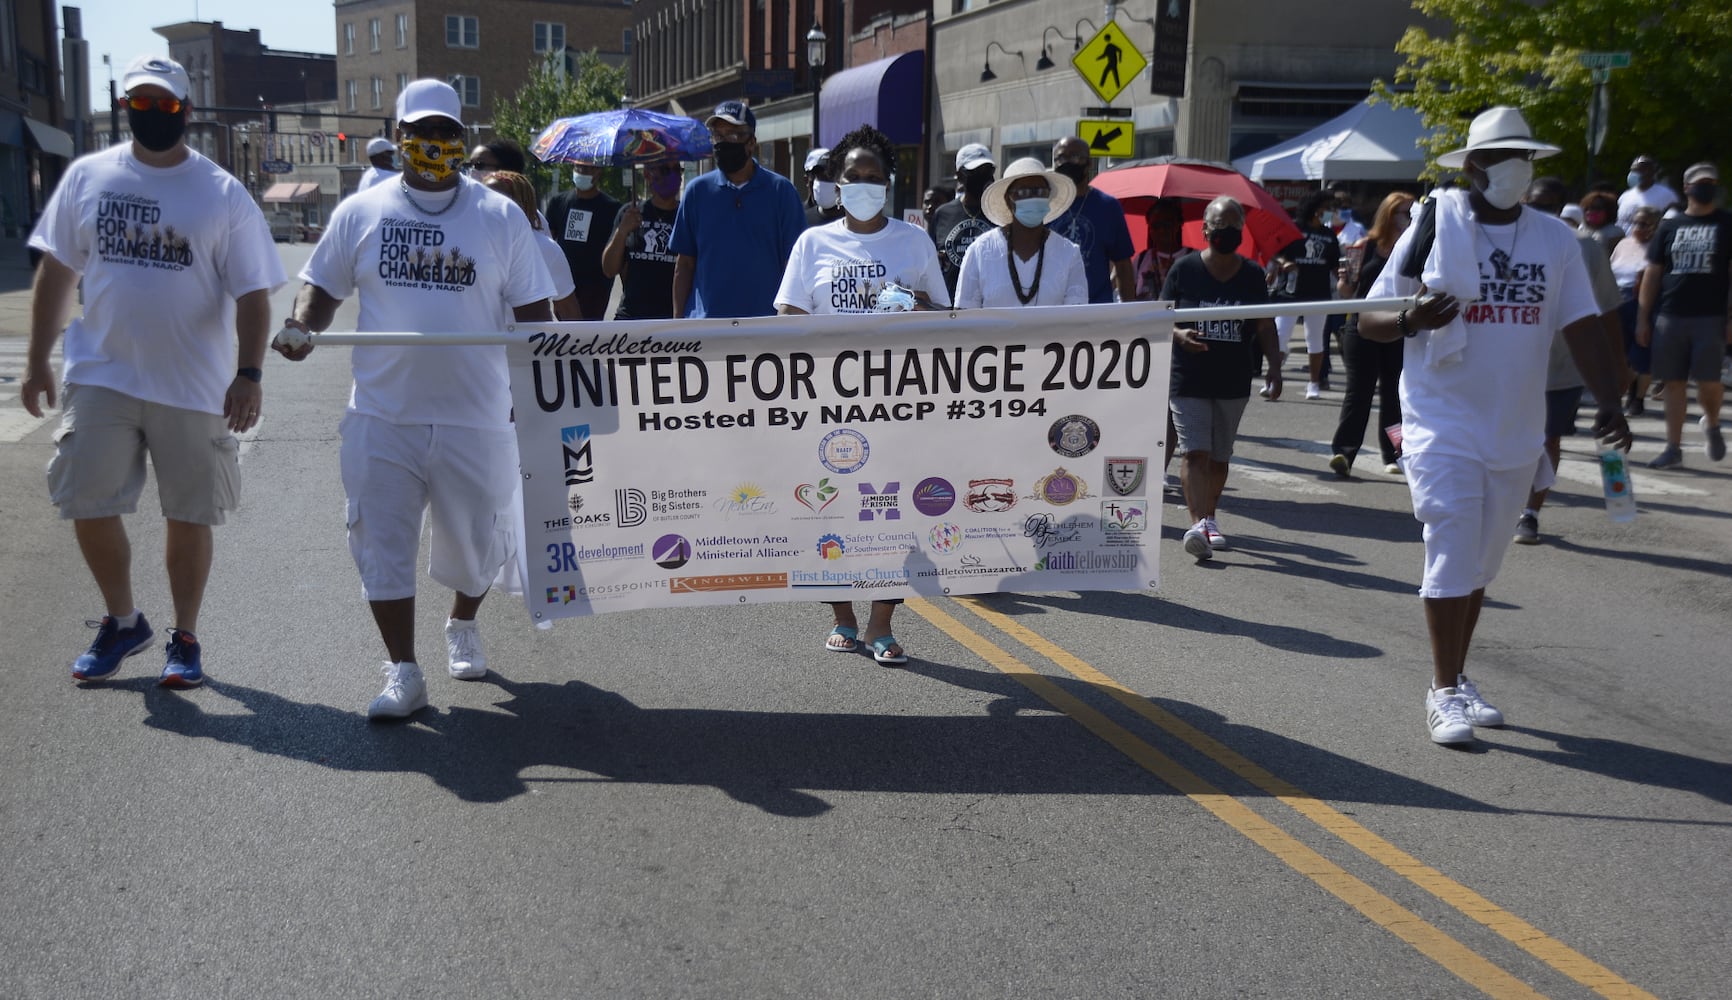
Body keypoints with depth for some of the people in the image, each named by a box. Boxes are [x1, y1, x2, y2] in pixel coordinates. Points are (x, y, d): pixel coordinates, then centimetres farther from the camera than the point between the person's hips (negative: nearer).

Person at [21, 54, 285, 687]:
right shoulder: (87, 177, 5)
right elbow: (56, 270, 10)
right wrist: (37, 361, 8)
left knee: (188, 516, 6)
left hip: (193, 387, -2)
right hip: (102, 376, 2)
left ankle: (184, 637, 23)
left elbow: (252, 294, -6)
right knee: (87, 505, 2)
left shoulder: (223, 194, -3)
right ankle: (121, 621, 25)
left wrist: (248, 374, -18)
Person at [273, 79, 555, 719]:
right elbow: (323, 287, 12)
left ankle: (462, 628, 42)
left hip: (476, 417, 0)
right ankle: (402, 672, 10)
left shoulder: (501, 216, 4)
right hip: (383, 415, 1)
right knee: (383, 545, 0)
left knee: (474, 543, 13)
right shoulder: (360, 213, 7)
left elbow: (531, 310, 5)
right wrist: (301, 327, -9)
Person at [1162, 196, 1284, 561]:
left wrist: (1275, 366, 1)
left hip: (1234, 382, 3)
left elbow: (1265, 326, 11)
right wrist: (1179, 334, -20)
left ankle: (1209, 518, 26)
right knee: (1194, 452, -14)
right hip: (1188, 379, -3)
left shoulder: (1252, 275, 7)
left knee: (1219, 456, 12)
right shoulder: (1184, 269, -1)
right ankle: (1198, 524, -21)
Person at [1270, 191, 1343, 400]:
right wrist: (1282, 263, -21)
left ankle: (1314, 383, 18)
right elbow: (1276, 253, -1)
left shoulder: (1329, 234, 10)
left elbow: (1335, 265, 14)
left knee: (1315, 339, 9)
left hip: (1318, 294, 4)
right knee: (1280, 335, -8)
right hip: (1290, 292, -3)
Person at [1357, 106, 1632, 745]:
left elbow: (1581, 326, 5)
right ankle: (1445, 692, 4)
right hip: (1443, 424, -4)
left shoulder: (1554, 239, 6)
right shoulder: (1435, 230, -4)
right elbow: (1369, 320, -2)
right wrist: (1412, 320, -24)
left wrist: (1608, 402, -8)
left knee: (1481, 562, 12)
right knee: (1452, 555, -7)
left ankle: (1455, 680, 26)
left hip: (1517, 432, 4)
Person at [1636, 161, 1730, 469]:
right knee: (1674, 384, 4)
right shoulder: (1669, 226, 11)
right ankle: (1673, 448, 10)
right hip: (1669, 317, 2)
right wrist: (1642, 318, 5)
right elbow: (1652, 274, 11)